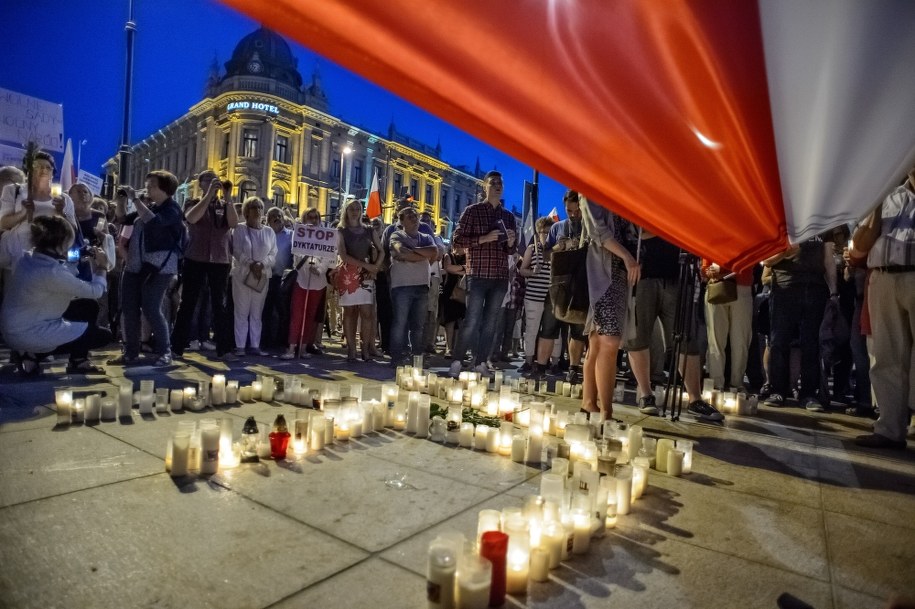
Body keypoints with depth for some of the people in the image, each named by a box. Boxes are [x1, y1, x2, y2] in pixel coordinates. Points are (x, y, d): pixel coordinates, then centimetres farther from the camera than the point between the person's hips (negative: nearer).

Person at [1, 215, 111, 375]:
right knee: (103, 336, -6)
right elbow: (95, 291, -21)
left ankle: (78, 361, 18)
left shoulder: (29, 258, -1)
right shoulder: (51, 273, -30)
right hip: (29, 334, -10)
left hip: (16, 327, 10)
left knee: (88, 306, 14)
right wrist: (101, 267, -5)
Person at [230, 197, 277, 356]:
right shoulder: (239, 229, 1)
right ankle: (240, 345, 4)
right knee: (241, 312, 0)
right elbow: (236, 252, -7)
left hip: (262, 276, 3)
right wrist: (251, 264, -18)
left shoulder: (269, 232, 9)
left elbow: (273, 254, 2)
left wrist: (262, 264, -15)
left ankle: (255, 345, 10)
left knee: (257, 313, 6)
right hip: (242, 275, -2)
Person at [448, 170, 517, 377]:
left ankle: (481, 362, 13)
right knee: (472, 321, -7)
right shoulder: (472, 211, 3)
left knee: (490, 322, 6)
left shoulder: (508, 216, 16)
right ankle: (456, 361, 3)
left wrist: (510, 243, -2)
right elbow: (458, 239, -4)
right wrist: (483, 238, -15)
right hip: (478, 275, -5)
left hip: (500, 277, 5)